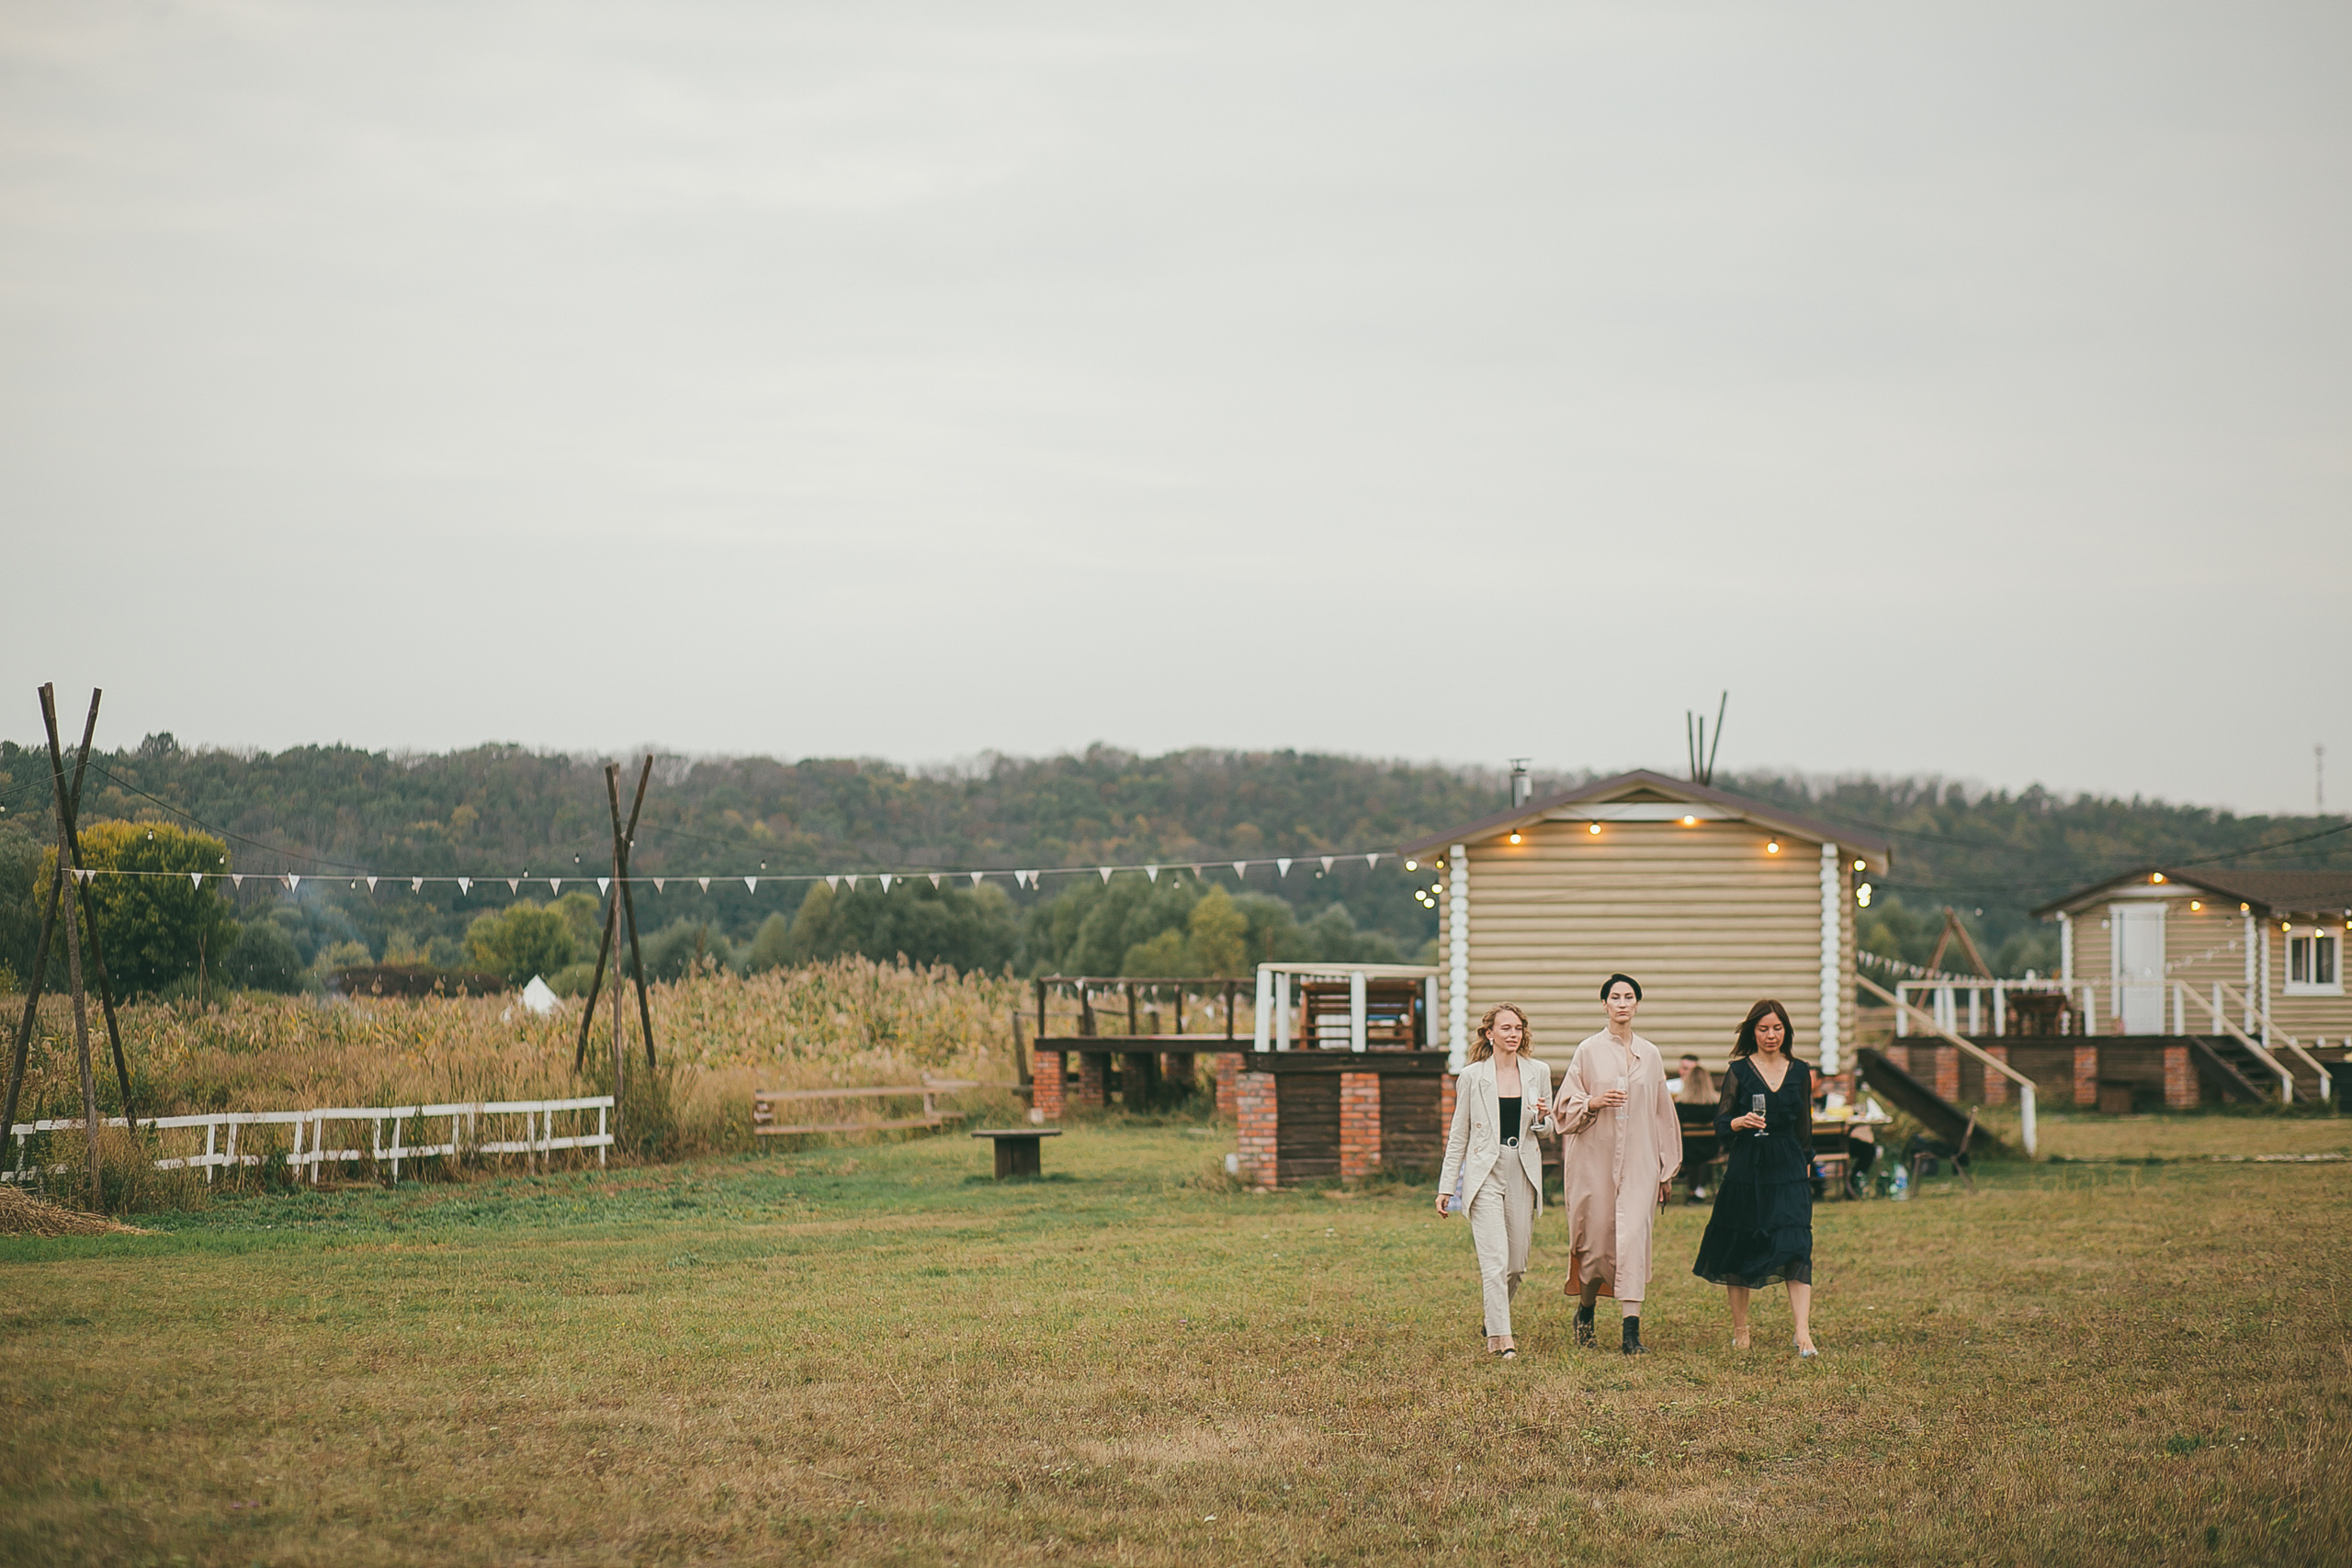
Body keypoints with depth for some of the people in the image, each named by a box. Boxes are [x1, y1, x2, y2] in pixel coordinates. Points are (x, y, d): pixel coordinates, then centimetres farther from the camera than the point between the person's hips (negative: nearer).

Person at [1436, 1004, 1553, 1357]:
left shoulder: (1538, 1073, 8)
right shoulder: (1472, 1077, 2)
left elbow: (1548, 1129, 16)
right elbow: (1458, 1135, 7)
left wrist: (1540, 1118, -9)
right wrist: (1446, 1187, 5)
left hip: (1523, 1175, 3)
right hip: (1484, 1173, -3)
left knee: (1517, 1265, 8)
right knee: (1495, 1260, -14)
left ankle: (1494, 1321, 33)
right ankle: (1501, 1337, -14)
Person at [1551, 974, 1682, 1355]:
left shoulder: (1650, 1056, 9)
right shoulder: (1588, 1052, 3)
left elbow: (1661, 1114, 14)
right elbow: (1564, 1109, 4)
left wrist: (1666, 1170, 13)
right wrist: (1593, 1103, -16)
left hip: (1639, 1162, 1)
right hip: (1596, 1159, -1)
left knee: (1633, 1236, -11)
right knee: (1597, 1239, 2)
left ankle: (1632, 1330, -15)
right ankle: (1585, 1310, 30)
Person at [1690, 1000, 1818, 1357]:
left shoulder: (1799, 1072, 9)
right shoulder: (1739, 1071, 1)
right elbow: (1721, 1124, -4)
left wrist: (1806, 1163, 16)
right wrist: (1740, 1122, -23)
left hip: (1789, 1171, 1)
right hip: (1746, 1170, -1)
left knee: (1796, 1249, -12)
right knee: (1739, 1251, 5)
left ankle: (1803, 1334, -19)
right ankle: (1739, 1331, 20)